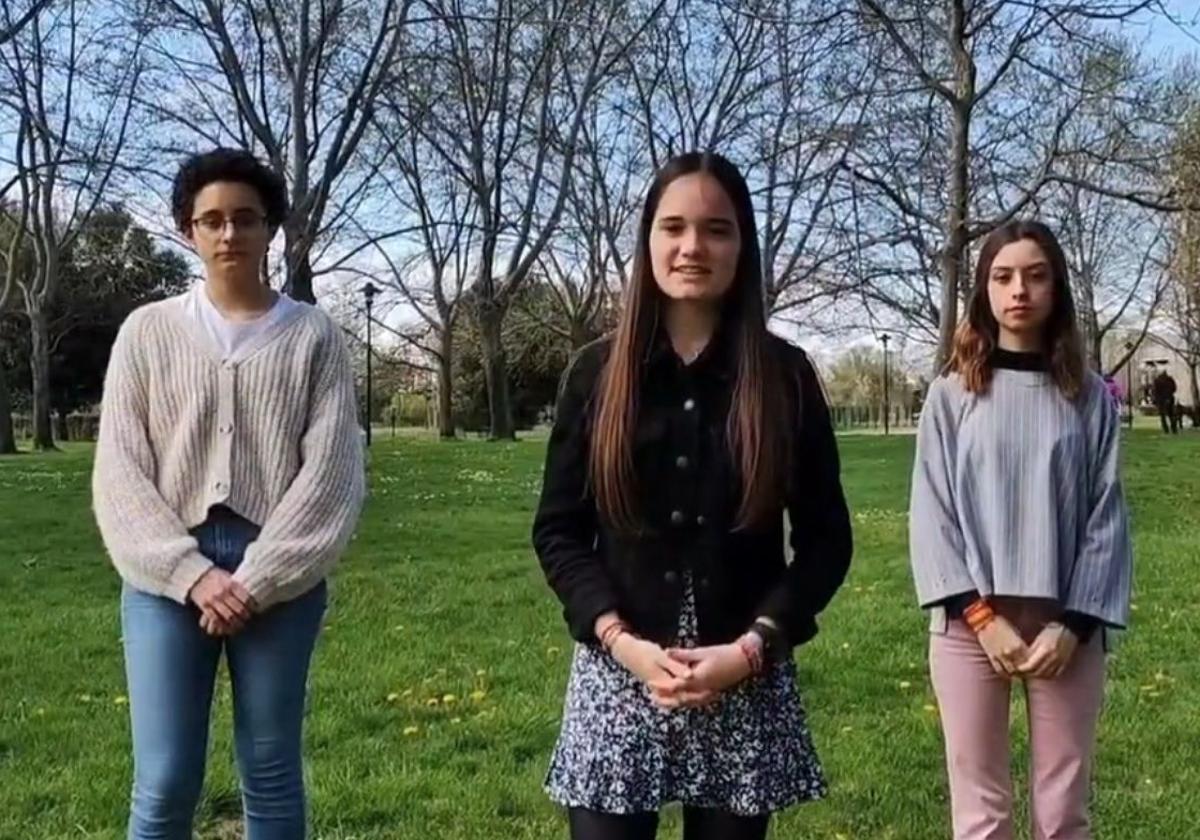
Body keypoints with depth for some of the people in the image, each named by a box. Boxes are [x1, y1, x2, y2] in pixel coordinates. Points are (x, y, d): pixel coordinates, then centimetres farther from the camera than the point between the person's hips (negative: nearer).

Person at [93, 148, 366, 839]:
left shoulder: (314, 336, 3)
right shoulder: (148, 332, 6)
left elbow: (331, 475, -4)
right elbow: (120, 475, 1)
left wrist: (254, 582, -11)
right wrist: (193, 575, -10)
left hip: (280, 581, 0)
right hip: (167, 577, 1)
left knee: (272, 775, 9)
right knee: (164, 783, 2)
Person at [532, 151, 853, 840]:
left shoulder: (785, 375, 1)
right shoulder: (598, 371, 3)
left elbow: (827, 537, 2)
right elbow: (558, 530, 3)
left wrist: (752, 647, -9)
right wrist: (622, 640, -10)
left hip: (747, 682, 0)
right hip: (619, 673, 0)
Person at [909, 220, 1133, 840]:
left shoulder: (1090, 398, 4)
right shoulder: (951, 395, 2)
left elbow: (1107, 518, 2)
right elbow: (931, 515, -1)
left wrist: (1073, 623, -8)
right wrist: (980, 615, -10)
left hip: (1065, 628, 1)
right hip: (970, 624, -1)